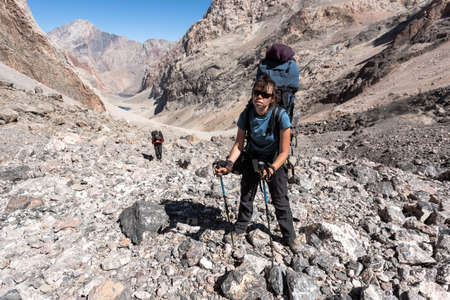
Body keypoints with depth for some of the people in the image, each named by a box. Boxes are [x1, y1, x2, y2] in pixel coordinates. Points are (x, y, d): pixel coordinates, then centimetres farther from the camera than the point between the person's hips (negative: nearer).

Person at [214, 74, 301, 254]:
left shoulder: (280, 115, -27)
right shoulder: (246, 114, -19)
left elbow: (284, 152, -24)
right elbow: (239, 144, -11)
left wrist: (271, 170, -37)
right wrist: (228, 164, -25)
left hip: (275, 161, -2)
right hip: (252, 158, 3)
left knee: (281, 200, 3)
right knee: (246, 196, 11)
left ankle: (290, 236, 26)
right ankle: (240, 229, 35)